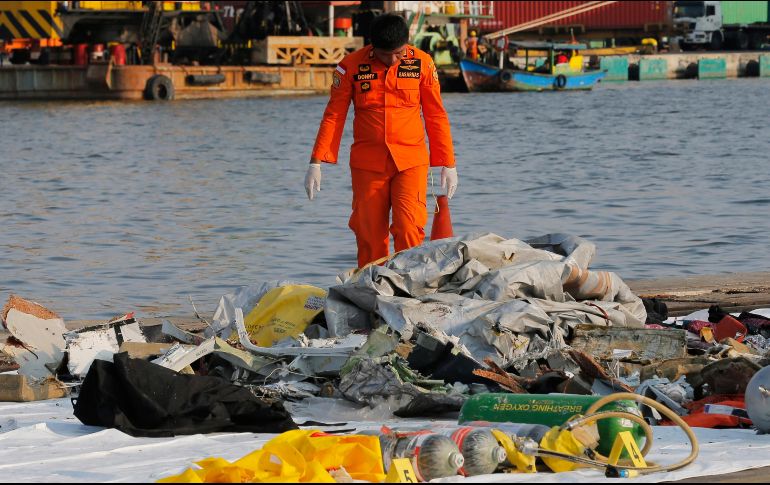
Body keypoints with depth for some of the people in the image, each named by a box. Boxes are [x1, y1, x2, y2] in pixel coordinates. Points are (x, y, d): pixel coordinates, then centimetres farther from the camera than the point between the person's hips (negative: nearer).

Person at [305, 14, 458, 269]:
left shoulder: (422, 63, 0)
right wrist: (316, 162, -3)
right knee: (370, 236, 2)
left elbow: (436, 116, 7)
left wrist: (447, 164, 7)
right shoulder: (352, 66, -2)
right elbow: (334, 116, 2)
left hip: (410, 161, -1)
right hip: (367, 165, 1)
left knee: (409, 229, -15)